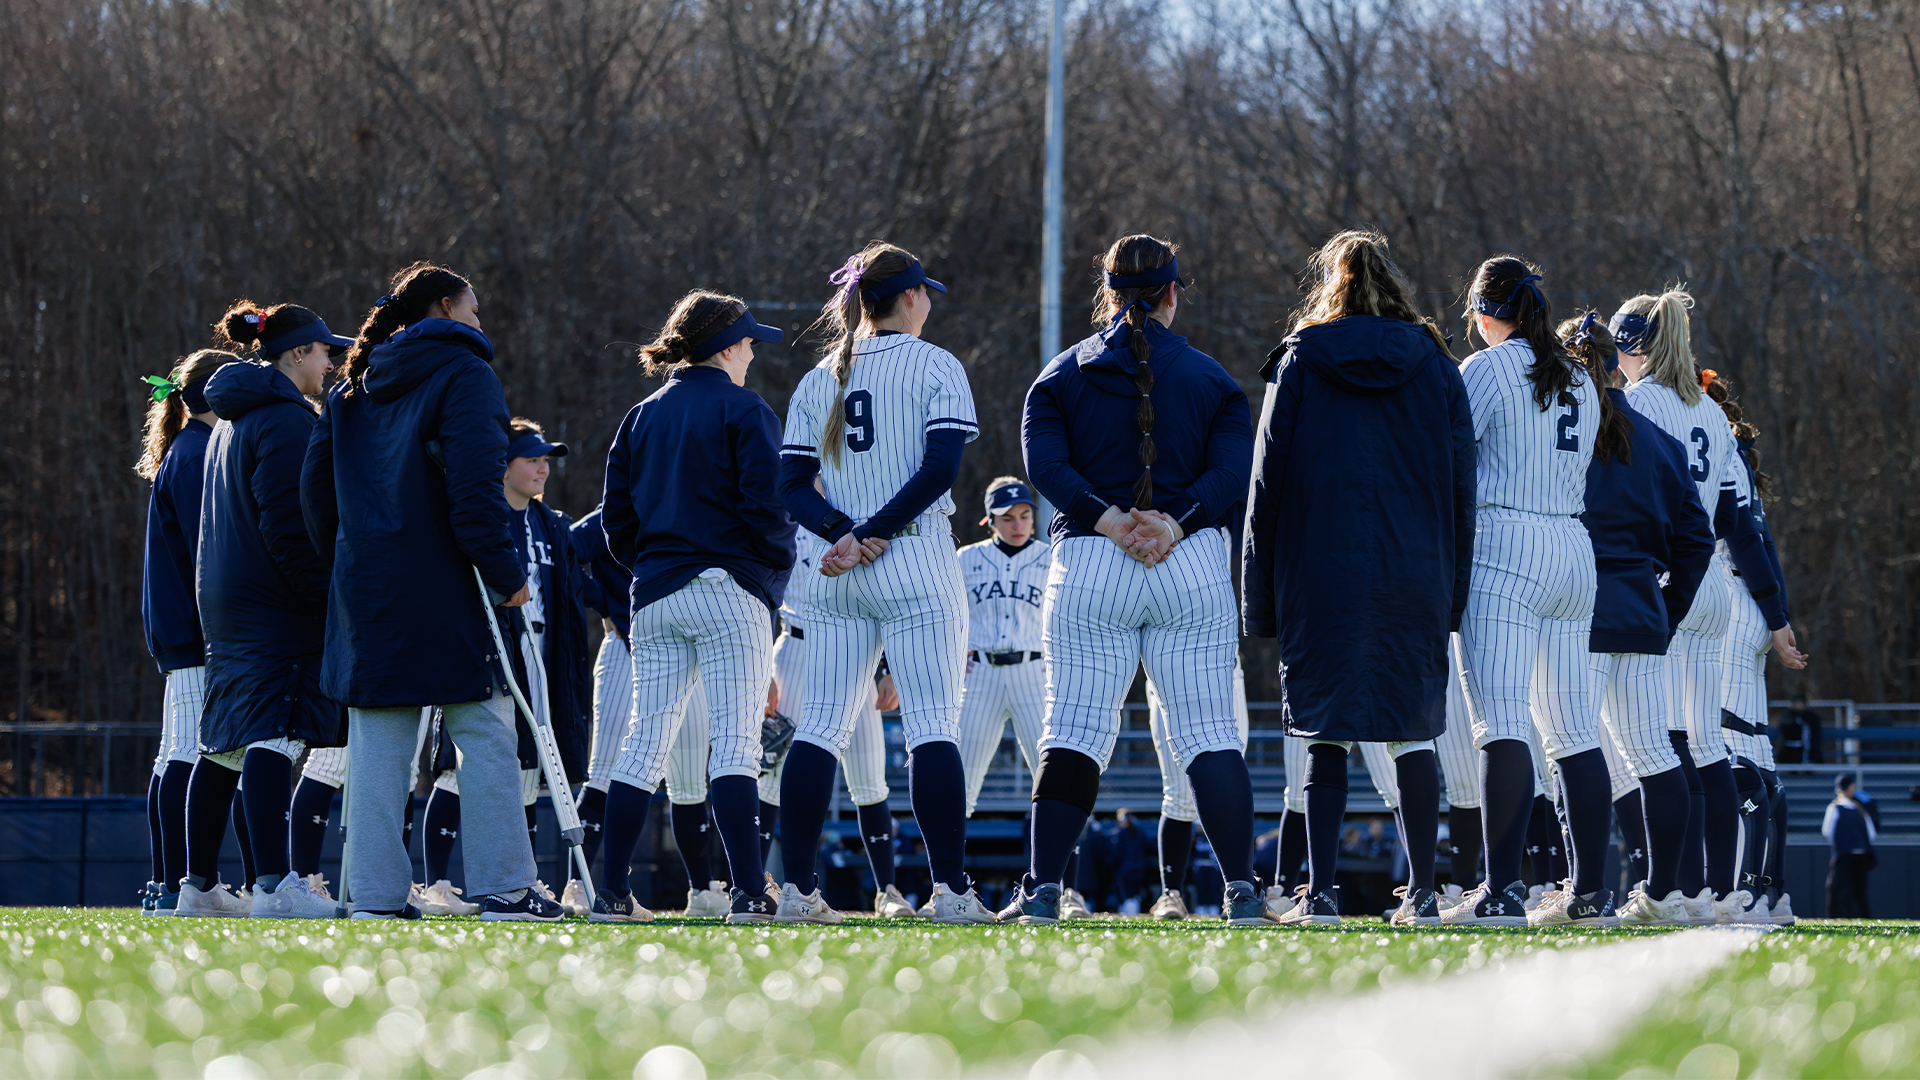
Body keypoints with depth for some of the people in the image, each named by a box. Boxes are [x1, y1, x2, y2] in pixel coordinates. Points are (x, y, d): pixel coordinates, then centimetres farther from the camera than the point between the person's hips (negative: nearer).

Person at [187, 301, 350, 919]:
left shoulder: (233, 419, 21)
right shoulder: (286, 420, -11)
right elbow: (288, 525, -19)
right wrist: (329, 595, -17)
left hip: (225, 601, 10)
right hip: (277, 605, -10)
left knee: (225, 740, 11)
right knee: (275, 733, -15)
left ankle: (198, 884, 12)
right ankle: (273, 884, -23)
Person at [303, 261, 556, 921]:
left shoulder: (354, 385, 16)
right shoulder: (462, 372, -5)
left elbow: (316, 483, 15)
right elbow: (475, 483, -16)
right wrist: (505, 572, -14)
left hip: (366, 587, 6)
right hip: (444, 587, -6)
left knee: (378, 742, 5)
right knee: (484, 734, -2)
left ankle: (376, 892, 1)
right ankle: (502, 887, -5)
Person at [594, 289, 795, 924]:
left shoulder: (643, 416, 14)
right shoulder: (742, 409, -3)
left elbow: (616, 516, 13)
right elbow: (766, 501, -13)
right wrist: (781, 565, 2)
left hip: (655, 597, 6)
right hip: (729, 591, -6)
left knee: (646, 741, 8)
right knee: (734, 741, -10)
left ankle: (611, 894, 6)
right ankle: (747, 892, -18)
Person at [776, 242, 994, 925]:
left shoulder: (819, 379, 14)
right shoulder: (934, 366, 0)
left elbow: (793, 484, 7)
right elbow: (940, 467, -12)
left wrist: (844, 533, -7)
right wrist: (873, 536, -10)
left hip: (836, 578, 4)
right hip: (918, 562, -4)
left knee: (821, 725, 5)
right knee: (932, 723, -6)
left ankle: (796, 887, 0)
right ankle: (951, 890, -12)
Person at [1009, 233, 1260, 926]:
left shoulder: (1064, 374, 10)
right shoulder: (1210, 377, 10)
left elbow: (1046, 462, -6)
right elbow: (1235, 469, -6)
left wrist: (1107, 519, -14)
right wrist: (1176, 523, -15)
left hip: (1090, 561, 0)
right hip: (1194, 566, 0)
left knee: (1074, 730, -1)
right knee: (1209, 732, 1)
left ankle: (1042, 889, -10)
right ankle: (1242, 890, -6)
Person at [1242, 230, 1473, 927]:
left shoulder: (1301, 362, 2)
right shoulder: (1435, 368, 7)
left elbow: (1268, 484, 2)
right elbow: (1461, 487, 6)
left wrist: (1262, 595, 6)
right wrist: (1452, 593, 10)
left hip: (1322, 575, -1)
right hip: (1417, 576, 1)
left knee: (1326, 737, 1)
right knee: (1413, 732, 6)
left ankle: (1320, 894, -4)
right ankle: (1423, 893, 5)